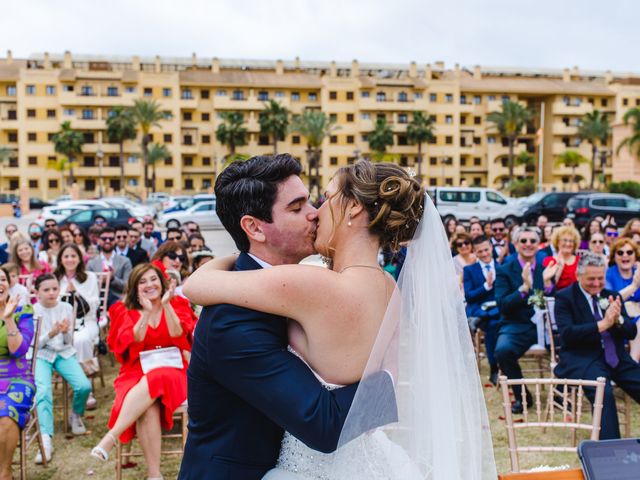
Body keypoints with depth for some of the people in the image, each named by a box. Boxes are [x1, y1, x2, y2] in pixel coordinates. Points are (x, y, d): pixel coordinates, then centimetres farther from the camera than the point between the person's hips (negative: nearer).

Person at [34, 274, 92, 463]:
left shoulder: (66, 308, 4)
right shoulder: (32, 311, -2)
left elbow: (69, 341, 7)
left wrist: (65, 332, -16)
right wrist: (51, 333, -22)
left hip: (64, 353, 2)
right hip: (40, 356, -2)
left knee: (84, 386, -22)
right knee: (43, 390, -31)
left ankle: (75, 415, 10)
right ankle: (46, 440, -35)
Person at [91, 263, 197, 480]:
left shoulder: (177, 305, 9)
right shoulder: (125, 311, 10)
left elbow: (179, 336, -8)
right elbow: (132, 342, -7)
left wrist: (166, 305, -16)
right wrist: (147, 312, -16)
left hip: (170, 372, 0)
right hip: (137, 374, 0)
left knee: (154, 381, -37)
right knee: (148, 408, -33)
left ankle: (111, 437, -37)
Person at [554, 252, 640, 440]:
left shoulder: (612, 296, 16)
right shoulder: (564, 298, -1)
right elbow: (567, 334, -15)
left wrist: (618, 319, -11)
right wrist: (602, 324, -21)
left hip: (617, 359, 6)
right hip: (582, 359, -6)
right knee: (604, 393, -33)